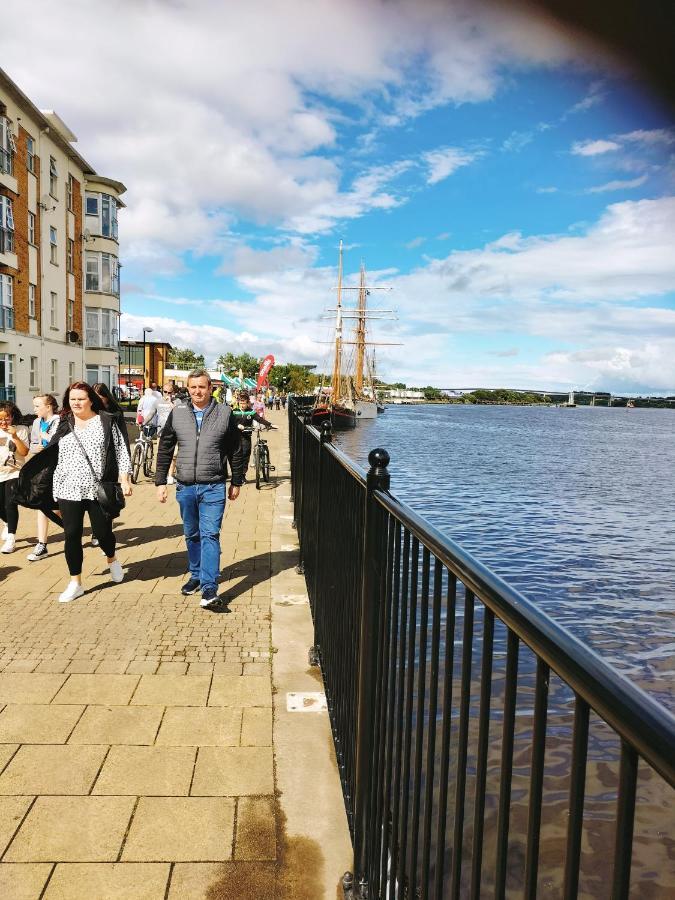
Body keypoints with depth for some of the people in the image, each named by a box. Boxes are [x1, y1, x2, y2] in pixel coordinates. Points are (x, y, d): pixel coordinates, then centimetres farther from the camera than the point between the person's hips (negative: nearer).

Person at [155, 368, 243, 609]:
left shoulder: (225, 413, -1)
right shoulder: (177, 414, 4)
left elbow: (235, 451, 5)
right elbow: (164, 450, 9)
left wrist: (236, 482, 6)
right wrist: (160, 482, 5)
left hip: (213, 487, -3)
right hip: (185, 487, 3)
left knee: (210, 535, -9)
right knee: (191, 535, 15)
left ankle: (209, 587, -8)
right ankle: (196, 575, 31)